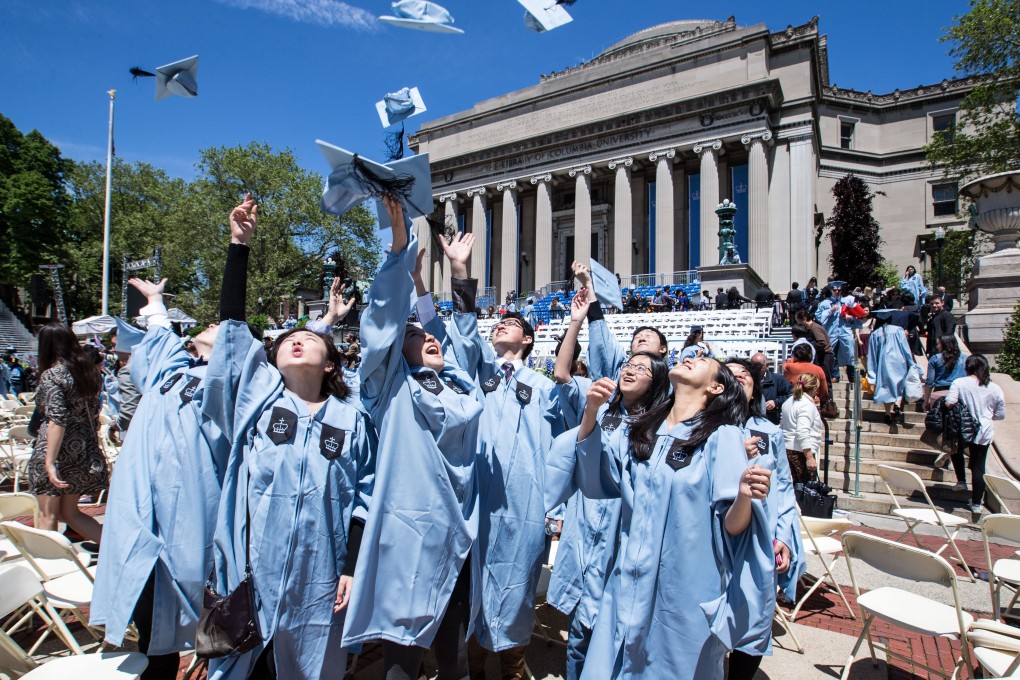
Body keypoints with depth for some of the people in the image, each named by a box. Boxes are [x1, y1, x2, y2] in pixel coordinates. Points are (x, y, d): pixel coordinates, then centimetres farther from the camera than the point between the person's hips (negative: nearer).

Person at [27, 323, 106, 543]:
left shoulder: (51, 375, -11)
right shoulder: (88, 370, 9)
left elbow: (57, 420, -21)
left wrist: (50, 462, -22)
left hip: (58, 450, -7)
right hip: (83, 451, 7)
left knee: (48, 516, 6)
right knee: (69, 512, 16)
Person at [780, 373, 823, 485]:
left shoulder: (789, 401, 13)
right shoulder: (807, 405, -14)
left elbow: (782, 425, 21)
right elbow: (802, 433, -23)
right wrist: (809, 457, -23)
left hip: (787, 449, 9)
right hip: (801, 451, -9)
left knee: (792, 485, 11)